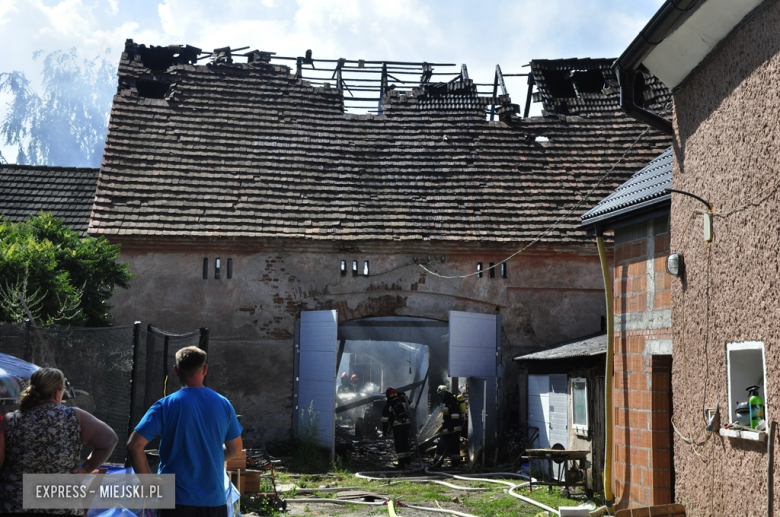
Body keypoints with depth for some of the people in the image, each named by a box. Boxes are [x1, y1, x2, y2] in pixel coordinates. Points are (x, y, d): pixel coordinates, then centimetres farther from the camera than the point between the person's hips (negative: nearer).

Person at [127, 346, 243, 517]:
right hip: (215, 500, 3)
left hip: (178, 499, -3)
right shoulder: (223, 404, 2)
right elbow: (235, 449, 14)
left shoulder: (165, 406, -8)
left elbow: (134, 445, -14)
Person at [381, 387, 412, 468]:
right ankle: (408, 460, 25)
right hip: (407, 423, 5)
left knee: (399, 443, -1)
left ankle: (401, 462, -6)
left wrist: (384, 429, 2)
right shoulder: (402, 399, 8)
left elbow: (385, 418, -4)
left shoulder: (389, 404, -4)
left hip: (397, 425, -5)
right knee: (405, 441, 18)